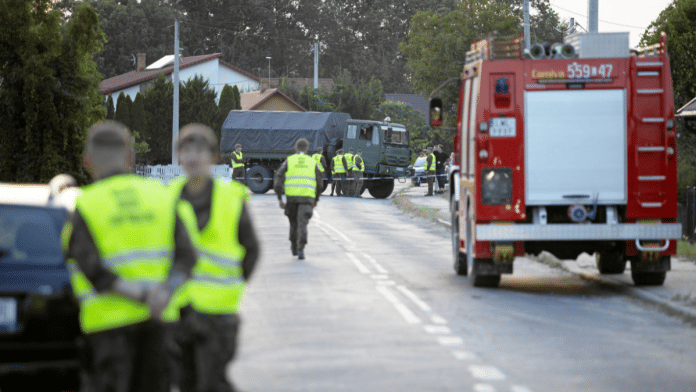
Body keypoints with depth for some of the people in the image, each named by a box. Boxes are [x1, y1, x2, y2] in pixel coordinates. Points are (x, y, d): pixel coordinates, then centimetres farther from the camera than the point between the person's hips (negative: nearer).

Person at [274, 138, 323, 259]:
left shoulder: (289, 161, 8)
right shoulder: (312, 162, 10)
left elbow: (279, 178, -1)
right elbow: (319, 182, 11)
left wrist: (279, 199, 1)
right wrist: (316, 199, 25)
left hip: (291, 196, 1)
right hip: (307, 197, -1)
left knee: (293, 222, 19)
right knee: (302, 223, -7)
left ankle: (294, 247, 30)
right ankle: (300, 249, -23)